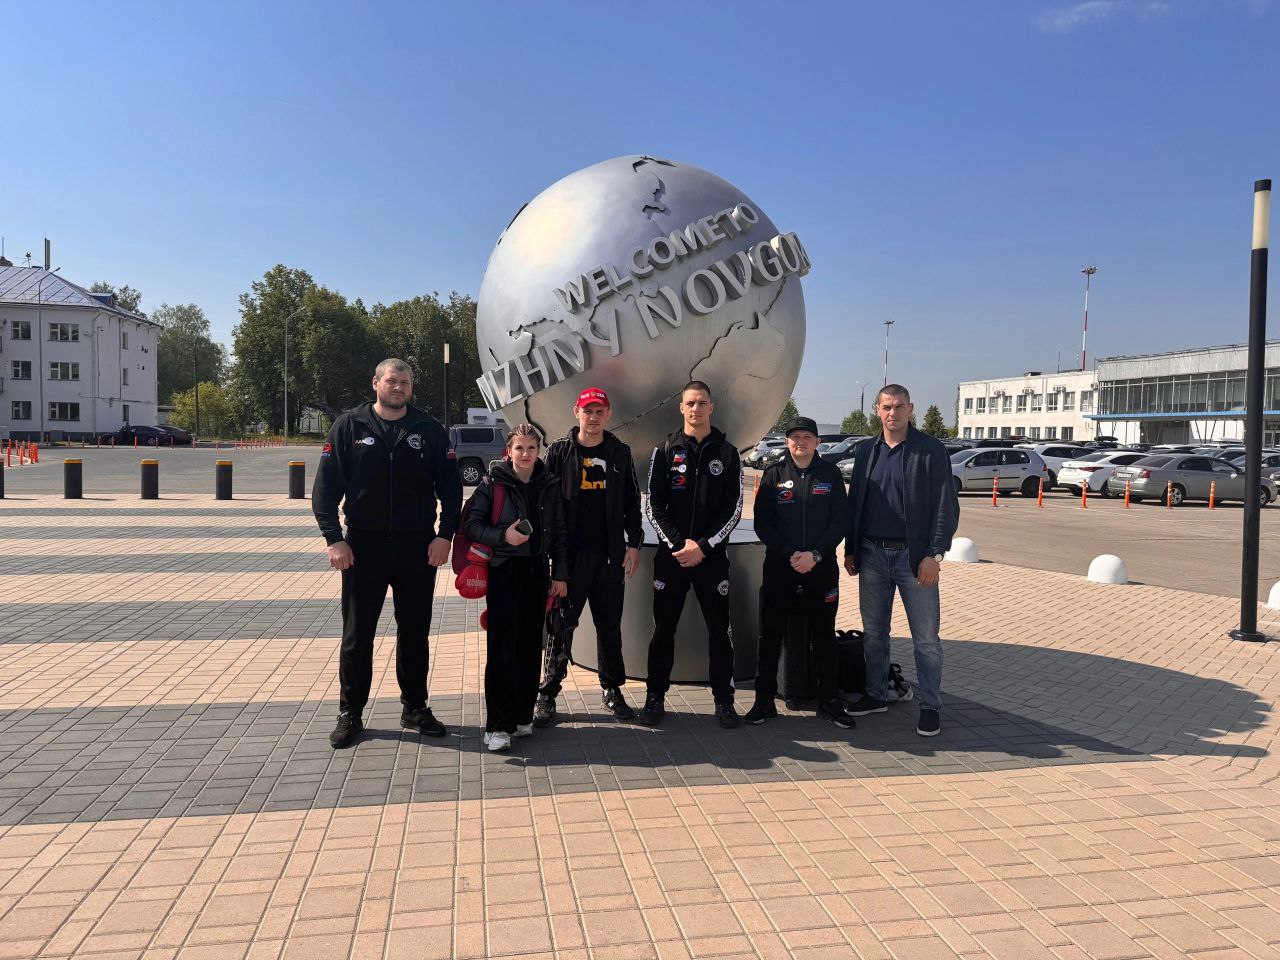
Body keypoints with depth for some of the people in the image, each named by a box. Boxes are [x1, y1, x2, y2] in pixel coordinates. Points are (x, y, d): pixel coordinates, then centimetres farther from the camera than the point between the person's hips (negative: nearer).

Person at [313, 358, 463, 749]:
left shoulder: (430, 430, 3)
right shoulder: (349, 426, 1)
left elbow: (451, 488, 5)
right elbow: (326, 487, -1)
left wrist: (445, 535, -5)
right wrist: (333, 538, -9)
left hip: (418, 548, 1)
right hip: (363, 545, -1)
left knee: (415, 633, 10)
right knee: (357, 634, 5)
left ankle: (415, 708, 24)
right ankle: (350, 714, 19)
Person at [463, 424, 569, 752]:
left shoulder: (548, 487, 7)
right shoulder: (493, 484, -4)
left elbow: (559, 533, 11)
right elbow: (470, 524, -4)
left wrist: (560, 574, 7)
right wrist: (503, 536, -18)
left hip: (537, 573, 4)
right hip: (504, 573, -4)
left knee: (531, 647, 8)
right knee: (502, 650, -6)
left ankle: (522, 715, 21)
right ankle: (497, 725, 0)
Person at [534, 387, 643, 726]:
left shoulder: (620, 452, 8)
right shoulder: (559, 451, 1)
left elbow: (632, 501, 11)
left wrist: (633, 543, 3)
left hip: (610, 555, 2)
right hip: (569, 554, -2)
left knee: (610, 625, 10)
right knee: (561, 625, 2)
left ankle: (612, 689, 23)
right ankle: (547, 694, 12)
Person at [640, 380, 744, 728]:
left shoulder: (727, 453, 4)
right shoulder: (664, 451, 4)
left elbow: (734, 509, 0)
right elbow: (653, 505, 1)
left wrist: (704, 546, -10)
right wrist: (678, 543, -11)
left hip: (712, 554, 0)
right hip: (670, 554, 0)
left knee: (720, 629, 4)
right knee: (663, 628, 6)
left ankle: (723, 700, 15)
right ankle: (655, 699, 17)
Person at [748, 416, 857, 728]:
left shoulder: (830, 474, 4)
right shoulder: (774, 474, 3)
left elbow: (839, 522, 1)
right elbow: (762, 524, -1)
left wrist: (815, 554, -12)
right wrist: (789, 554, -12)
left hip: (821, 568, 0)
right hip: (779, 567, 0)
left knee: (824, 635, 8)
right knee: (770, 634, 4)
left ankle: (829, 702, 19)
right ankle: (764, 701, 15)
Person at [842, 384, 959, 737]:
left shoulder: (931, 450, -5)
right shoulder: (866, 450, 9)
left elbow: (946, 506, -7)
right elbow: (854, 502, 12)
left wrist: (934, 555, -13)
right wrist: (850, 550, 9)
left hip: (914, 557, -4)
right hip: (872, 555, 4)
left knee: (926, 638, 3)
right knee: (873, 632, 14)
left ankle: (930, 706, 14)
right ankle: (876, 695, 27)